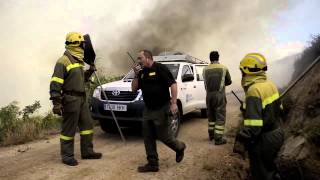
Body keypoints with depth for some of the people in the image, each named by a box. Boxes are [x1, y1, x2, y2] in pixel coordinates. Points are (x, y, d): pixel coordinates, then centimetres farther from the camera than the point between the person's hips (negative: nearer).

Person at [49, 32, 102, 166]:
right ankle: (67, 156, 14)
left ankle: (87, 152, 24)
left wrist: (89, 72, 9)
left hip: (81, 98, 9)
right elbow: (55, 83, -17)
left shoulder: (78, 61, 16)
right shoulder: (63, 61, -12)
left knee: (87, 125, 12)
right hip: (70, 99, -9)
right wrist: (56, 102, -21)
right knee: (69, 129, 1)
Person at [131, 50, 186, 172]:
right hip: (148, 110, 7)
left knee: (162, 135, 1)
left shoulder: (160, 68, -10)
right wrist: (136, 75, -2)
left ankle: (180, 147, 30)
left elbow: (173, 84, -15)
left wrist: (174, 103, -22)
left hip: (161, 109, -7)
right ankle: (152, 164, 17)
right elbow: (134, 89, 12)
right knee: (148, 138, 6)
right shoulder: (142, 73, 12)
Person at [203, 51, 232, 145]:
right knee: (220, 117, 2)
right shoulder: (223, 68, -1)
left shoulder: (205, 69, 3)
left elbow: (206, 82, 7)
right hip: (220, 95, -3)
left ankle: (211, 135, 29)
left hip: (209, 95, 3)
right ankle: (218, 139, 2)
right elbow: (229, 81, 10)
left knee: (211, 115, 18)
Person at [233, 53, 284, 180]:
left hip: (263, 141, -9)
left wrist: (240, 142, -24)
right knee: (269, 166, 29)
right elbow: (278, 109, 14)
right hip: (276, 134, 9)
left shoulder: (254, 90, -26)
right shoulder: (270, 85, 2)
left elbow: (252, 124, -30)